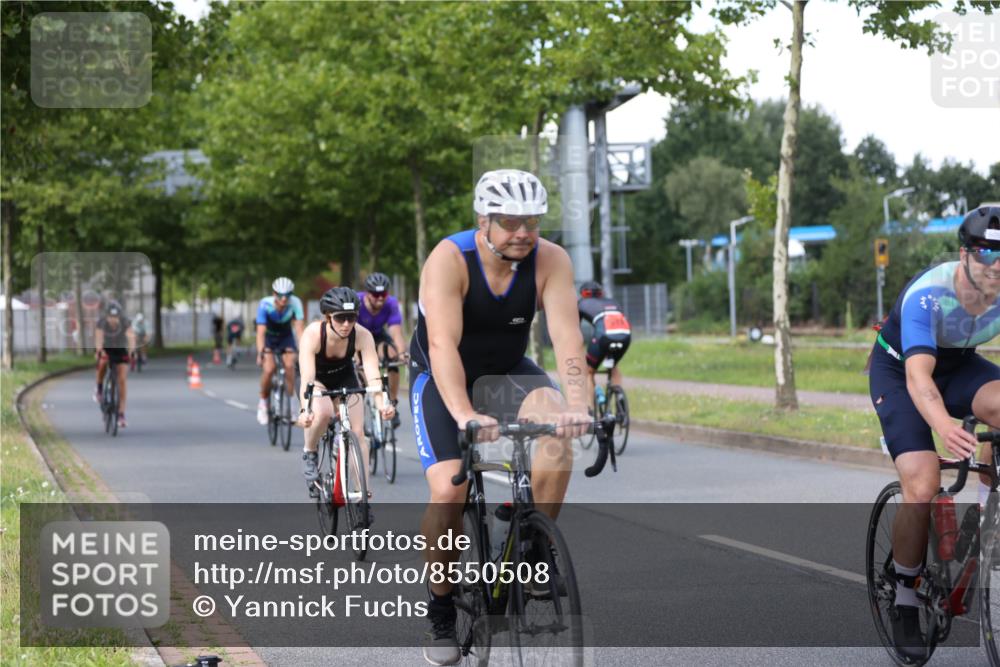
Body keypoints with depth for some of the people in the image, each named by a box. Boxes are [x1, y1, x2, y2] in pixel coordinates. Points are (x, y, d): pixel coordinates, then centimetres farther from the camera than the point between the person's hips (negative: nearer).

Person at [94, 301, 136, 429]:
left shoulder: (125, 322, -24)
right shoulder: (101, 322, -23)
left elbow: (131, 336, -39)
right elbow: (98, 337, -37)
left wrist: (132, 349, -58)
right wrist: (99, 350, -57)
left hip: (121, 351, 0)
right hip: (106, 350, 0)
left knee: (122, 380, -12)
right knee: (102, 362, -34)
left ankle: (121, 413, -9)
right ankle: (99, 389, -7)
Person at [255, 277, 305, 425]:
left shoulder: (295, 303, -28)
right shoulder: (265, 304, -31)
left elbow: (299, 328, -32)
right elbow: (261, 331, -33)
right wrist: (260, 353, -45)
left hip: (285, 336, 1)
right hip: (269, 336, -1)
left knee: (289, 365, -22)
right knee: (269, 368, -21)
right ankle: (263, 403, 1)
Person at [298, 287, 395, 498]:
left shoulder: (362, 336, -31)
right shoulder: (312, 334, -36)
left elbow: (373, 375, -38)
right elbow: (307, 378, -44)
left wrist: (382, 404, -57)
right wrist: (305, 411, -60)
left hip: (344, 377, 2)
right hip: (317, 379, -2)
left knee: (358, 433, -11)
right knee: (323, 412, -34)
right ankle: (309, 454, -5)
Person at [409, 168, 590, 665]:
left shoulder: (550, 261, -18)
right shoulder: (449, 259, -26)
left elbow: (567, 335, -29)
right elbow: (442, 344, -37)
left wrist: (577, 403, -46)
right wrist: (464, 414, -52)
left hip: (506, 373, 3)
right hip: (442, 381, -3)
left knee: (559, 428, -29)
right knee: (448, 491, -21)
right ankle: (440, 613, 0)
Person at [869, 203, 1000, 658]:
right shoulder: (926, 295, -35)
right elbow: (918, 377, -46)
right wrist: (944, 426, -66)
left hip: (959, 365, 4)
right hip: (898, 370, -4)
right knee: (923, 486, -21)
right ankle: (905, 597, -1)